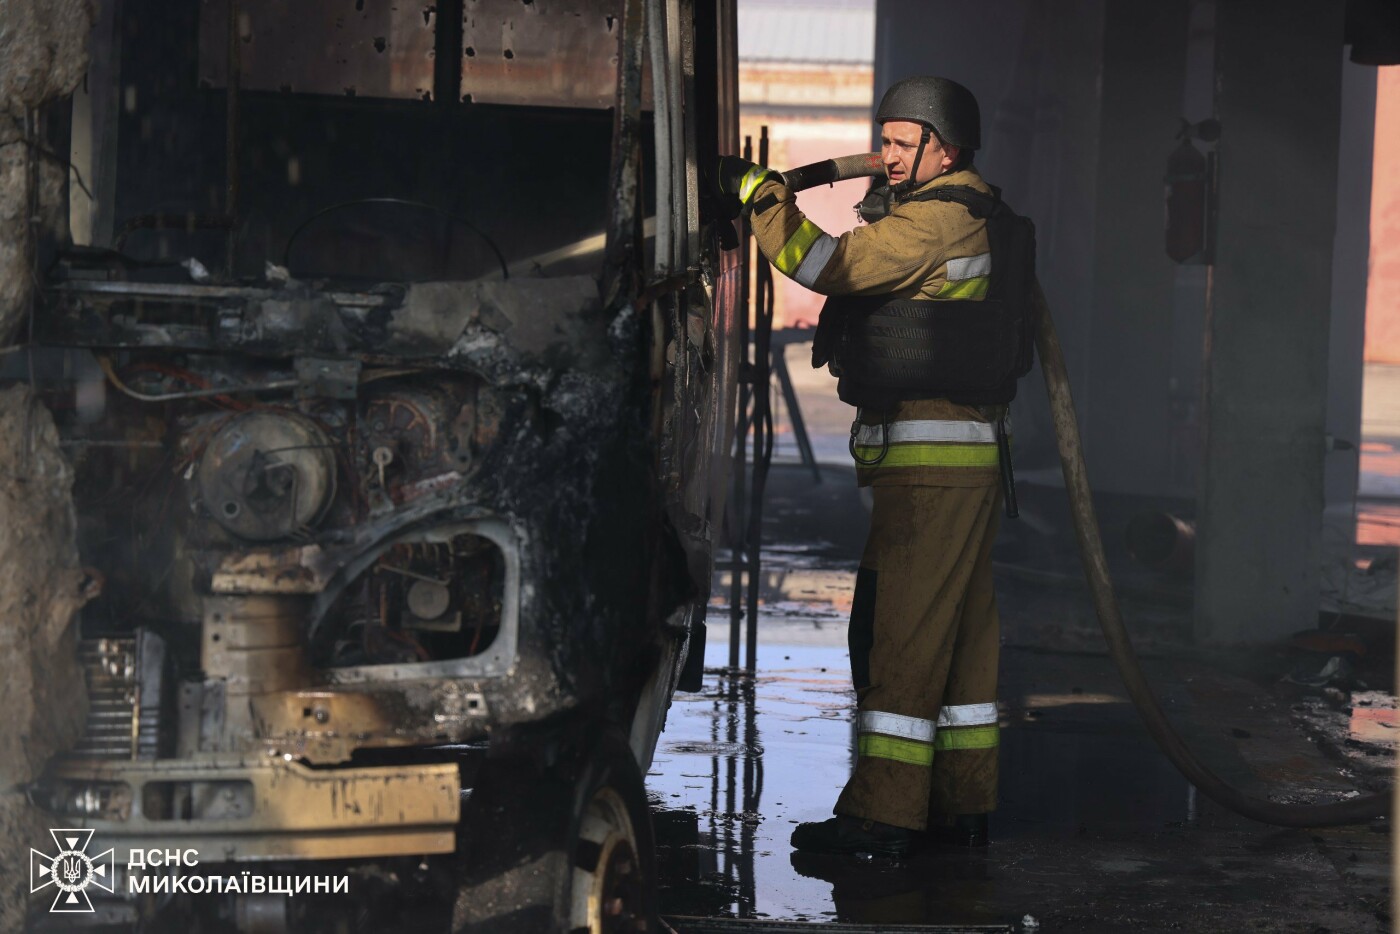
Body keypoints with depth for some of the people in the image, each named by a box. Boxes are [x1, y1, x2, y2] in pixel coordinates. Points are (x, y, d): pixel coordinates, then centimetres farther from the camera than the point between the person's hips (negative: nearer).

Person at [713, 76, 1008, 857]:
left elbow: (833, 265, -20)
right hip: (964, 461, 11)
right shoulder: (969, 217, 21)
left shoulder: (939, 218, -12)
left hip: (931, 464, -11)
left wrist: (753, 187, -16)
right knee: (961, 635, 12)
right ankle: (963, 804, 18)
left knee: (899, 636, -9)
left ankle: (883, 814, -8)